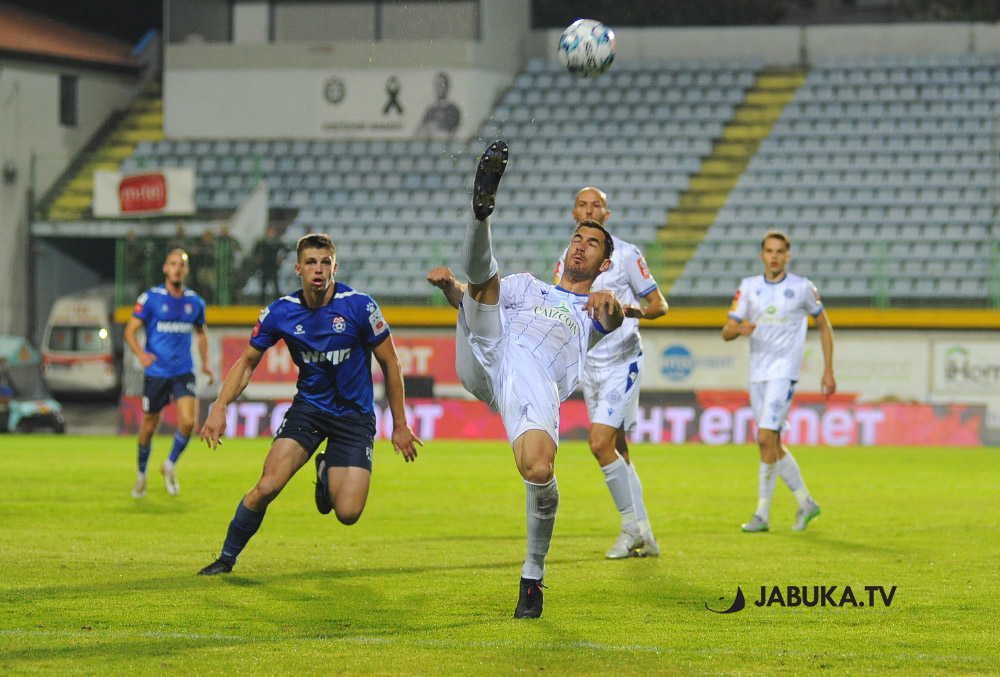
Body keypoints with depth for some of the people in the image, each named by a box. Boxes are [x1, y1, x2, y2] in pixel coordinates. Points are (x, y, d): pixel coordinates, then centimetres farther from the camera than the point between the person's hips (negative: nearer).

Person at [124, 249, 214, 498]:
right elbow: (130, 330, -4)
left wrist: (205, 363, 15)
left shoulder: (195, 302, 7)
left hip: (184, 372, 2)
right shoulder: (150, 298, -4)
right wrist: (141, 354, -22)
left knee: (189, 421, -16)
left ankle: (170, 466, 9)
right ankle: (141, 475, 28)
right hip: (156, 372, -2)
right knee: (149, 428, 5)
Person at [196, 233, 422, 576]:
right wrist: (220, 407, -9)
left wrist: (399, 424, 0)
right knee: (267, 486, -20)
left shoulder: (359, 307, -15)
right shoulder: (280, 312, -8)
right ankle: (227, 557, 2)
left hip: (355, 415, -1)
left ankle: (327, 471, 23)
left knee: (347, 513, -13)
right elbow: (247, 361, 5)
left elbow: (390, 363, -3)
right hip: (309, 405, 1)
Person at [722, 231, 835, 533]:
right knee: (773, 444, 8)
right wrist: (738, 329, -20)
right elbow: (726, 332, 4)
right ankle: (806, 503, 22)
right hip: (757, 370, 5)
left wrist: (828, 370, 7)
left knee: (766, 438, -16)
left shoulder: (802, 288, -1)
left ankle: (762, 513, -9)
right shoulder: (749, 287, 7)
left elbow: (824, 325, 11)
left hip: (785, 370, -5)